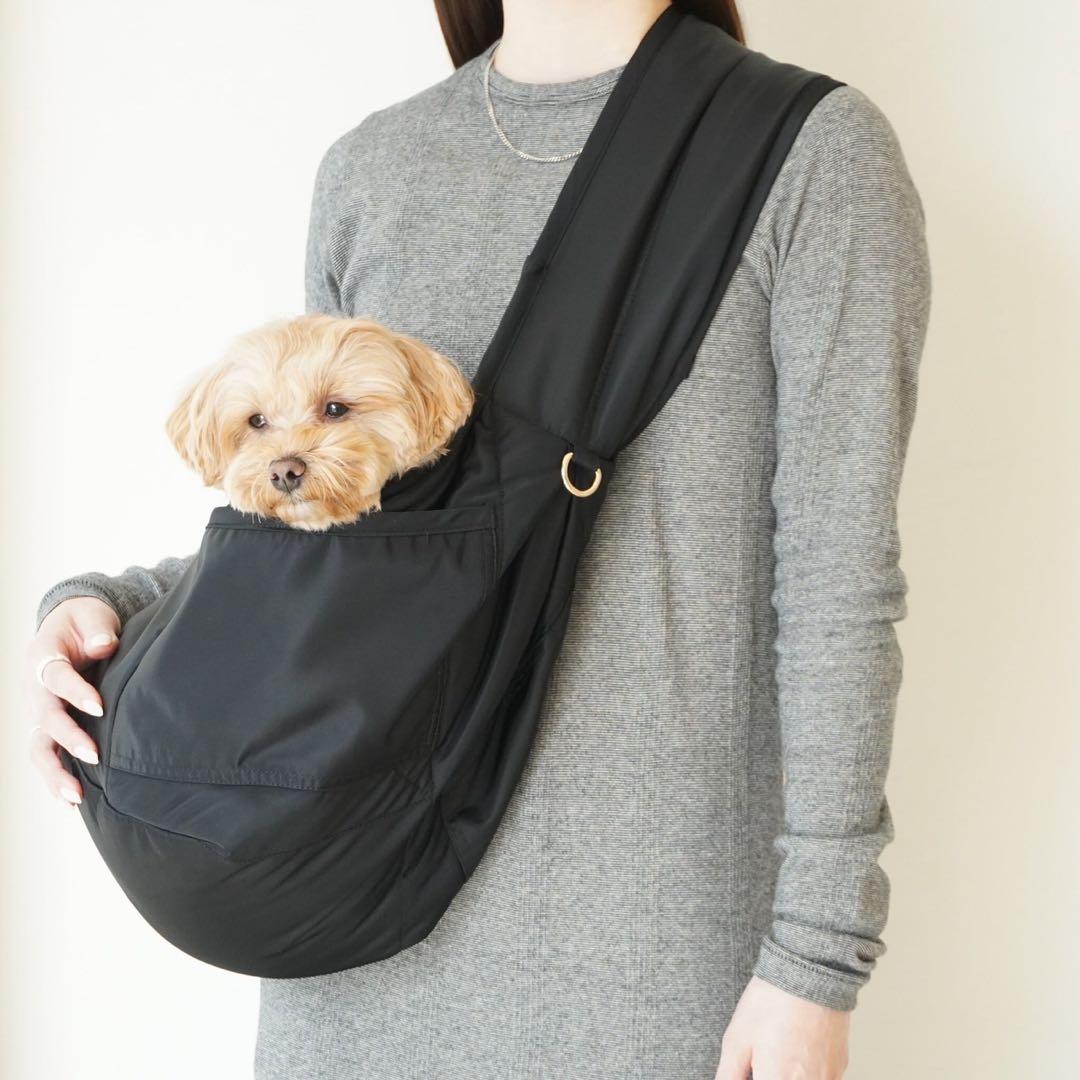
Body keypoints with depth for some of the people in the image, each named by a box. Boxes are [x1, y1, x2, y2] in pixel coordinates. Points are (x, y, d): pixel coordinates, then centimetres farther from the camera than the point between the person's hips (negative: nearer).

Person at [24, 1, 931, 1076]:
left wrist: (817, 956, -10)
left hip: (653, 899, -4)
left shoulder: (817, 151, -6)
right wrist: (108, 609, -1)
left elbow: (837, 579, -9)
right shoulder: (370, 170, 8)